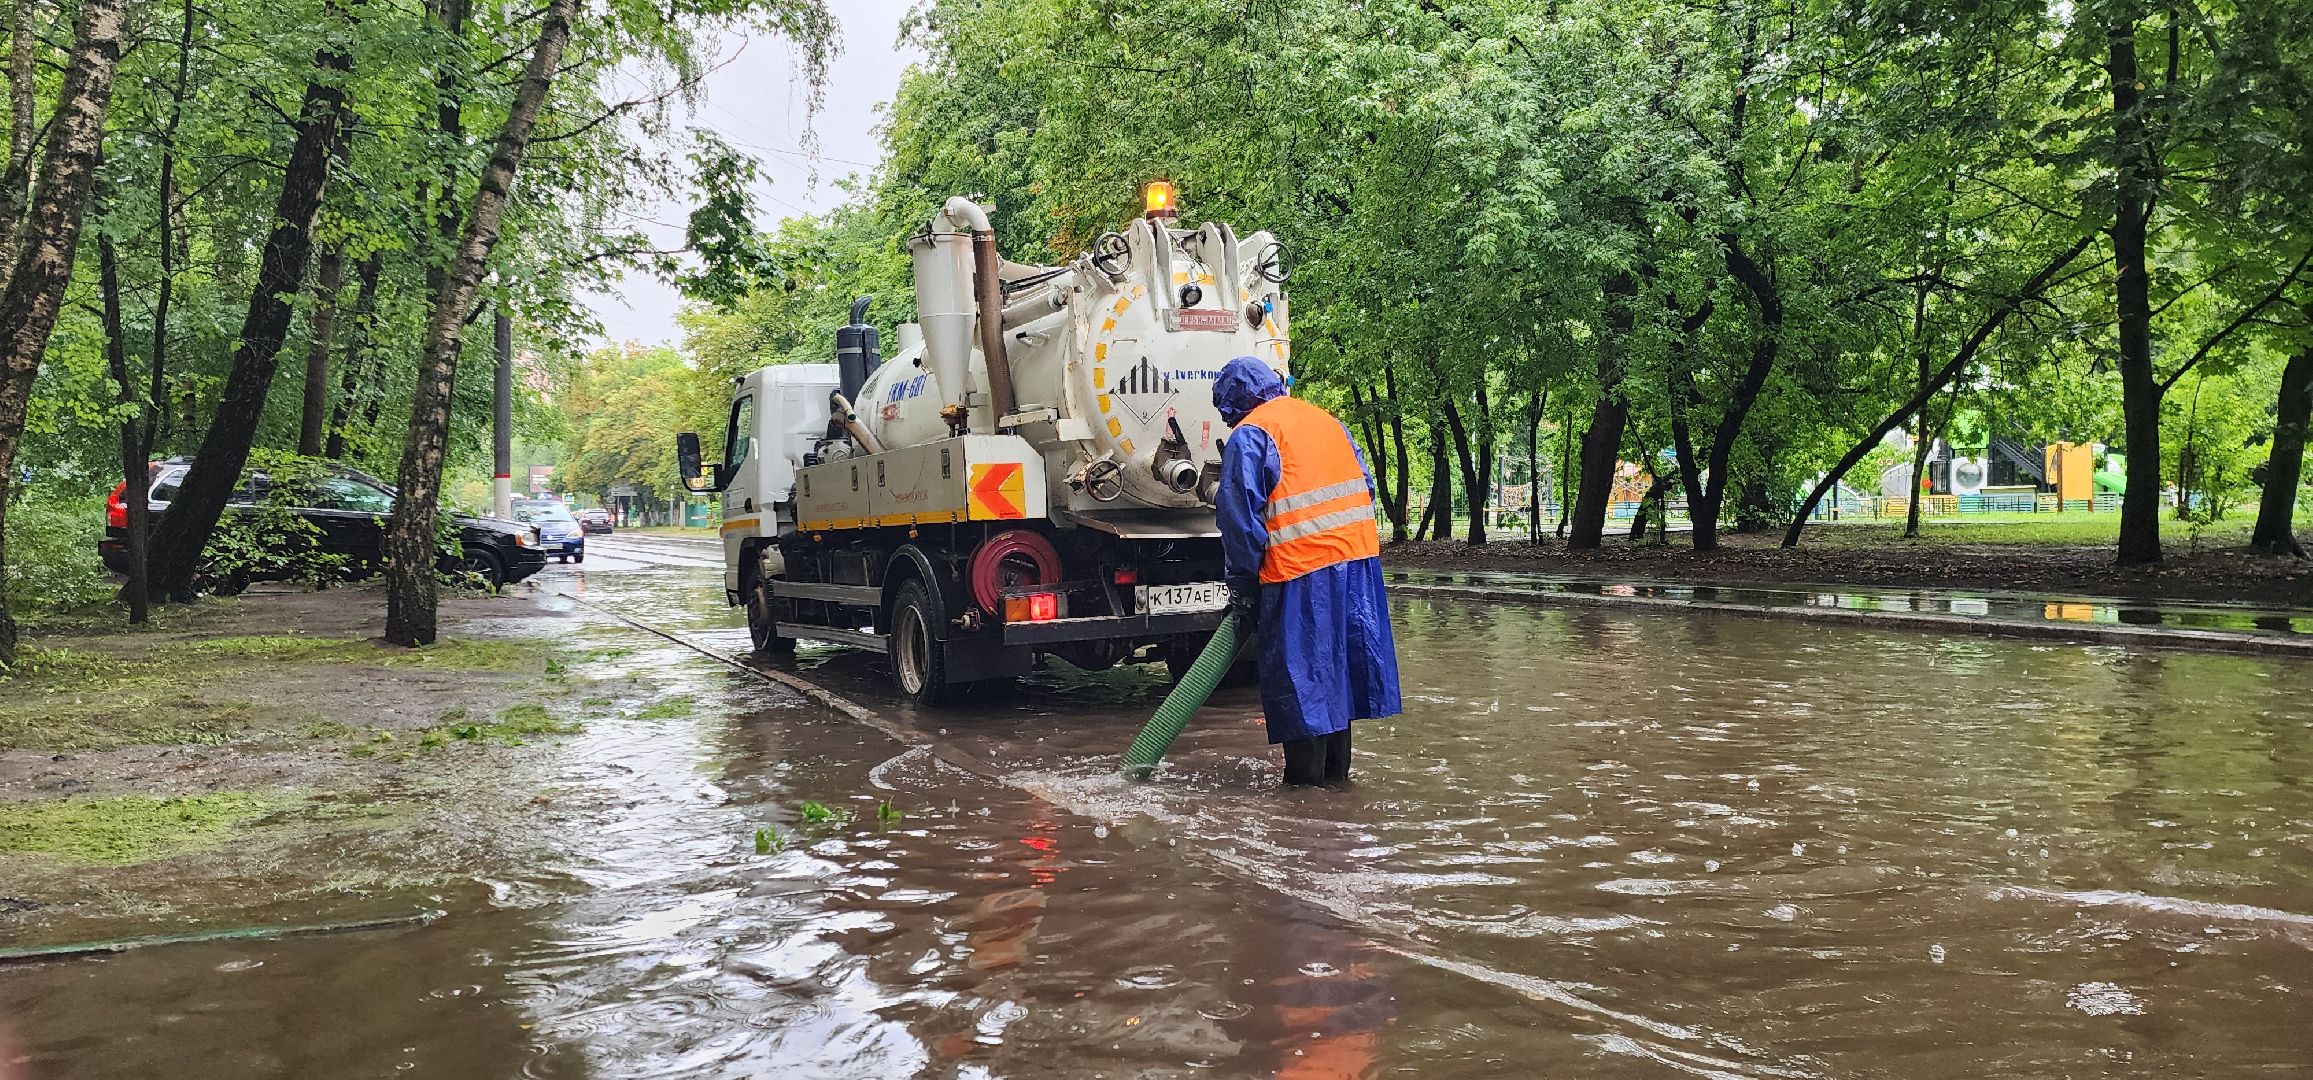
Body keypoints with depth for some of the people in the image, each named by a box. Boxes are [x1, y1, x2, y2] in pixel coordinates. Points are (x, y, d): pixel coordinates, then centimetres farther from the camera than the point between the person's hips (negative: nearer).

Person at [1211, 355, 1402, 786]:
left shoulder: (1249, 435, -4)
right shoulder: (1328, 421, 18)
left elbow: (1241, 518, -8)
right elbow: (1364, 487, 19)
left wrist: (1242, 589, -2)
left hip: (1300, 573, -7)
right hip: (1358, 557, 7)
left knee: (1297, 677, 2)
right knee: (1336, 664, 16)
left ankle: (1306, 776, 6)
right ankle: (1336, 770, 24)